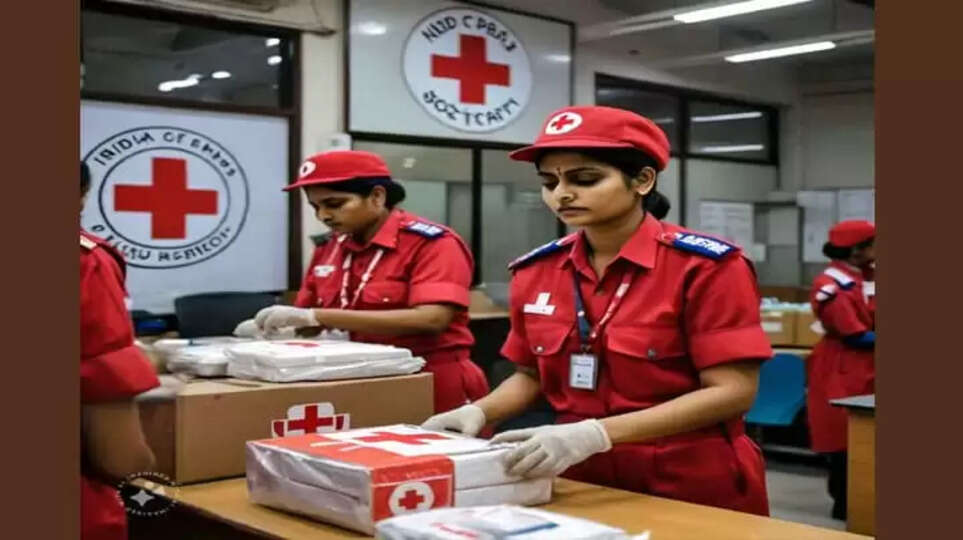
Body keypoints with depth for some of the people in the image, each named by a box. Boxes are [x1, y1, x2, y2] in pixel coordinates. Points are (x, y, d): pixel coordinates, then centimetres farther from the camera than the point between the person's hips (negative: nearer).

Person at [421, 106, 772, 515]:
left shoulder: (704, 266, -15)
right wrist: (479, 412, -10)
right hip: (580, 484, 5)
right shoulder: (535, 271, 0)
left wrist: (594, 434, -29)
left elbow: (732, 391, -19)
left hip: (691, 488, -4)